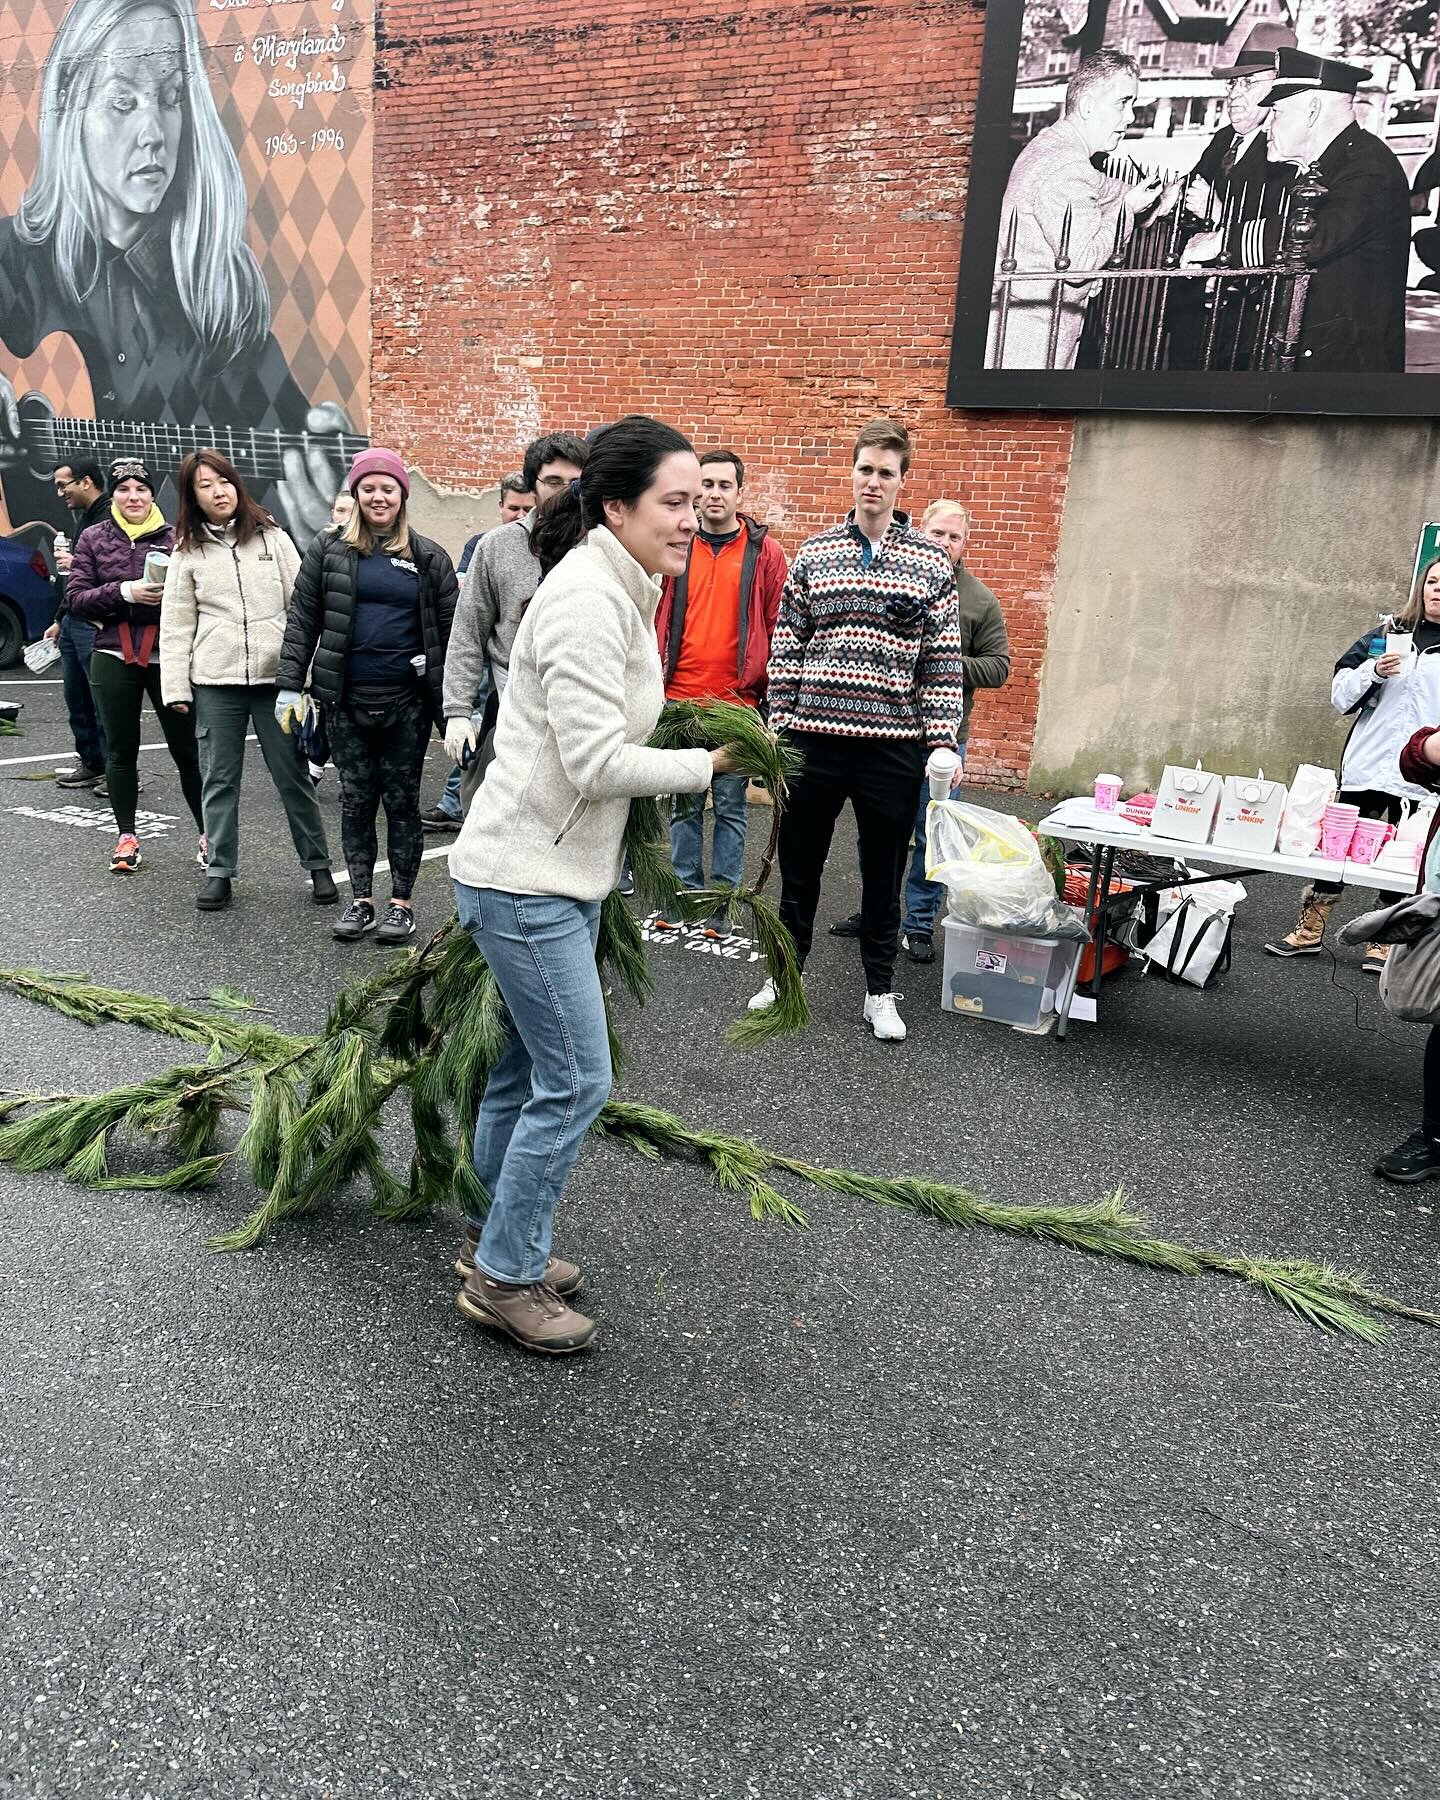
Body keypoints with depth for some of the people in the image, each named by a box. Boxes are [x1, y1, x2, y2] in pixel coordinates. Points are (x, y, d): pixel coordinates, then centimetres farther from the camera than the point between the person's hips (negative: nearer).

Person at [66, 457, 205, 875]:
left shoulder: (174, 538, 2)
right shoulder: (93, 538, 6)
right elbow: (77, 598, 0)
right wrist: (125, 592, -14)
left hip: (168, 656, -2)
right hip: (114, 657, 2)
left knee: (187, 749, 0)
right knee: (121, 751, 10)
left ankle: (208, 835, 10)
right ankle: (126, 837, 20)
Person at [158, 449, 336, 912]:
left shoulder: (273, 538, 5)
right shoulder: (187, 553, 7)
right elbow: (175, 626, 7)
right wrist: (175, 688, 0)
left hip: (275, 675, -1)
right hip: (215, 682, 1)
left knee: (293, 776, 3)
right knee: (219, 780, 7)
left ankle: (318, 865, 14)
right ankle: (220, 871, 17)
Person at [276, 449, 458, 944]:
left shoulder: (429, 558, 5)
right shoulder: (329, 550, 6)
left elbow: (450, 627, 5)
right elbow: (301, 620, 5)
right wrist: (290, 685, -2)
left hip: (407, 702, -1)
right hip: (347, 700, 1)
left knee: (402, 800, 5)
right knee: (356, 799, 7)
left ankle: (401, 902, 15)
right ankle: (360, 900, 18)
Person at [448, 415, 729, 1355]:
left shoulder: (618, 590, 13)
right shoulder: (587, 598, -19)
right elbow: (598, 762, -23)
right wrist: (708, 764, -13)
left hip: (564, 868, 10)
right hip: (527, 879, -10)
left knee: (528, 1064, 18)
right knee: (577, 1080, -4)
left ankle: (496, 1235, 34)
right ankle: (505, 1278, 13)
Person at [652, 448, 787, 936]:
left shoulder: (764, 552, 1)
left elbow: (777, 627, 1)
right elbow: (658, 618, 10)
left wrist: (767, 691, -3)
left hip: (737, 703, -2)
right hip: (680, 700, 2)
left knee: (730, 806, 6)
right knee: (684, 804, 11)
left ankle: (721, 901, 15)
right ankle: (684, 891, 23)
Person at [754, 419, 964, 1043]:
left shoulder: (931, 563, 3)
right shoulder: (814, 554, 6)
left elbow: (944, 662, 2)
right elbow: (785, 647, 7)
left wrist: (942, 743, -5)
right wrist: (778, 725, 2)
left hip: (892, 747, -1)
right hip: (813, 738, 1)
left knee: (883, 874, 10)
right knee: (799, 867, 12)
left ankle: (880, 993, 24)